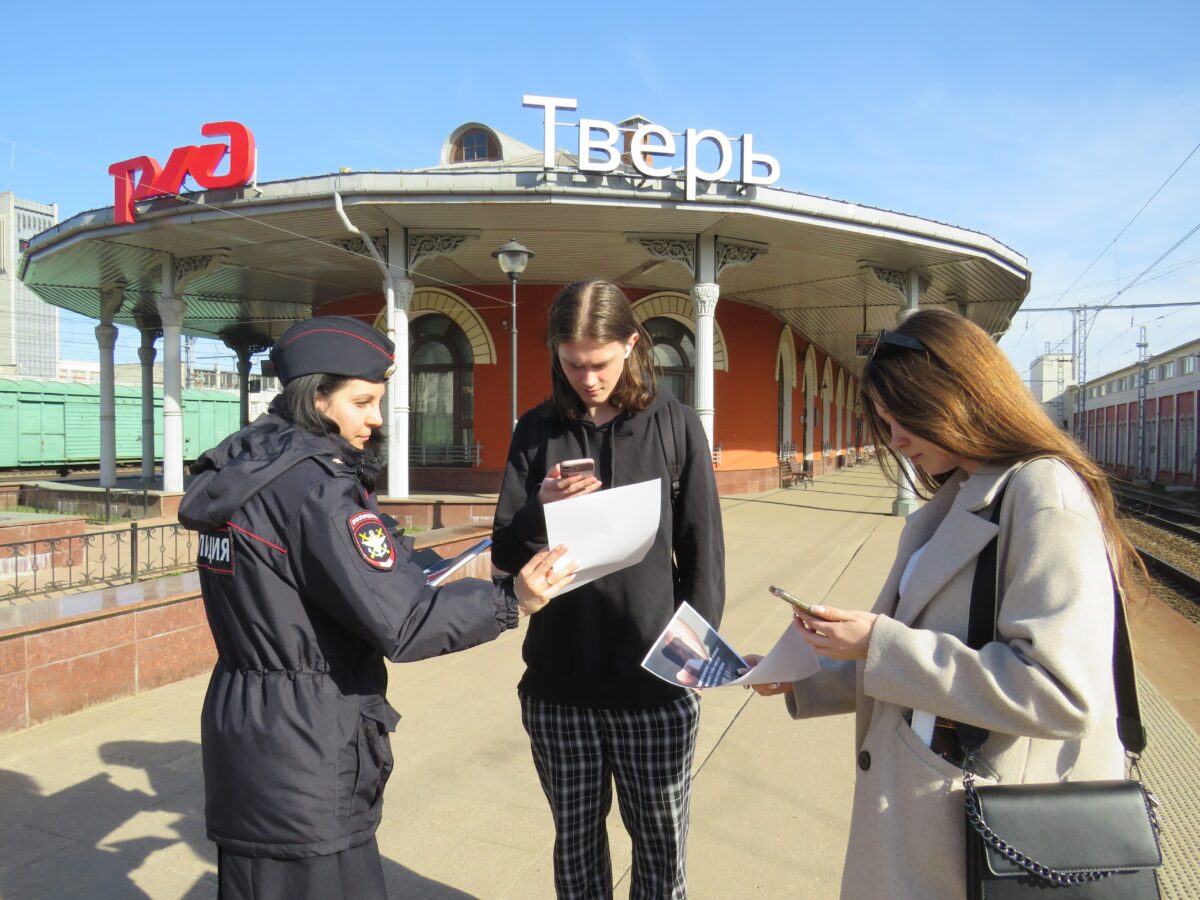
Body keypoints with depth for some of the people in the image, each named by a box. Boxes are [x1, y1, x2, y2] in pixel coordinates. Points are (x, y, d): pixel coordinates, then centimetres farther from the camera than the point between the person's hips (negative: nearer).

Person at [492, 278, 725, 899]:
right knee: (576, 844, 17)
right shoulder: (537, 432, 2)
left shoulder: (675, 426, -2)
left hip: (654, 685, -1)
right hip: (558, 685, 2)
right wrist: (540, 510, -18)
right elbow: (504, 554, 2)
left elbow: (704, 555, 2)